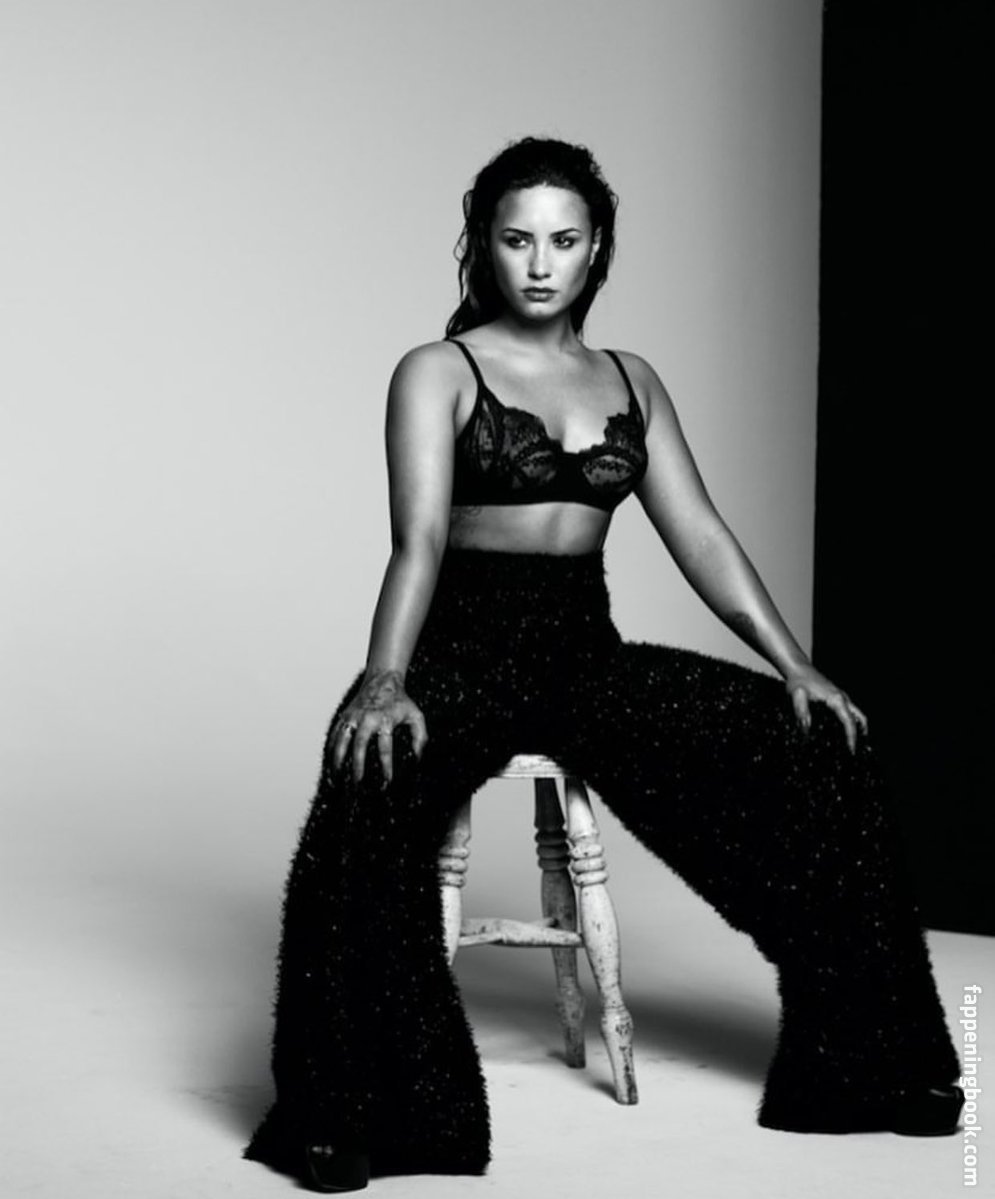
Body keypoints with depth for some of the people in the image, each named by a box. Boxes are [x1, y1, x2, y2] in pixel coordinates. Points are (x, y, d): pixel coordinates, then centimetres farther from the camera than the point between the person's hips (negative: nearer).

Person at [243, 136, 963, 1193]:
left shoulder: (632, 382, 14)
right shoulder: (438, 372, -1)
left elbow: (699, 534, 9)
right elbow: (418, 539, -15)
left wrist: (795, 667, -2)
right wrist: (384, 683, -32)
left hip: (588, 650, 5)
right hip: (465, 643, -4)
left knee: (819, 757, -9)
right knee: (372, 790, -38)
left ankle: (862, 1057, 3)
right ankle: (352, 1111, -28)